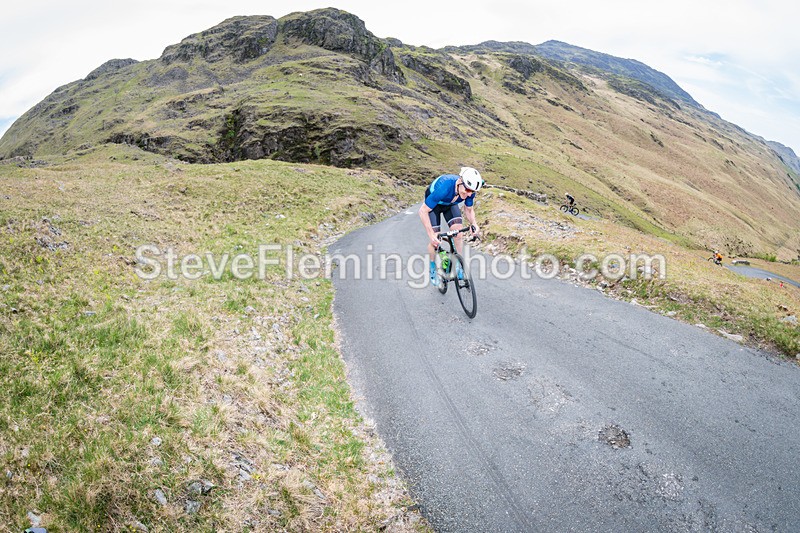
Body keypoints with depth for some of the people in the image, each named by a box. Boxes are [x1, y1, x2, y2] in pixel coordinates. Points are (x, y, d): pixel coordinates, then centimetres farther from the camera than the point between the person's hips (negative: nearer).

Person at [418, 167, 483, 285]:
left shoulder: (470, 191, -28)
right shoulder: (444, 188, -45)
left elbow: (468, 209, -6)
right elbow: (423, 211, -37)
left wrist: (474, 224, -26)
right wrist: (431, 234, -41)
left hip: (450, 204, 4)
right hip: (433, 203, -4)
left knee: (458, 234, -15)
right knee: (434, 240, -11)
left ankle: (458, 265, 4)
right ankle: (433, 269, 14)